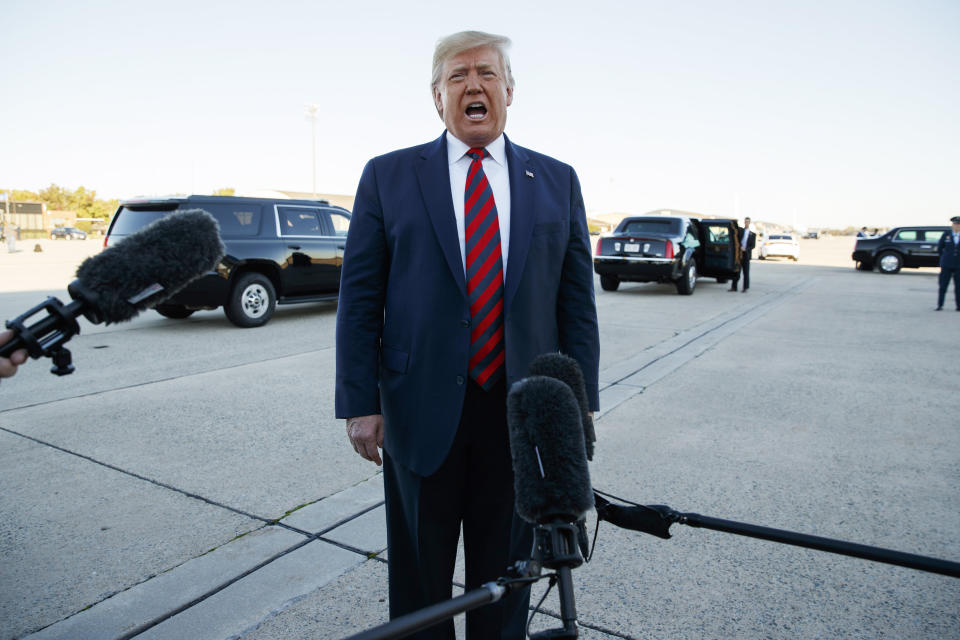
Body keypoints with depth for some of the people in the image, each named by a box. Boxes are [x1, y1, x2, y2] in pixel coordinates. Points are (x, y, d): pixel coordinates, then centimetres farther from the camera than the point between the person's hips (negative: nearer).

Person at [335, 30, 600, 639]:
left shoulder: (557, 181, 6)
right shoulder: (388, 176, 2)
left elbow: (577, 298, 5)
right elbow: (359, 299, -1)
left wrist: (581, 402, 2)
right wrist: (361, 404, -5)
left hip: (522, 410, 2)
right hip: (422, 410, -1)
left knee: (507, 575, 18)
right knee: (419, 578, 16)